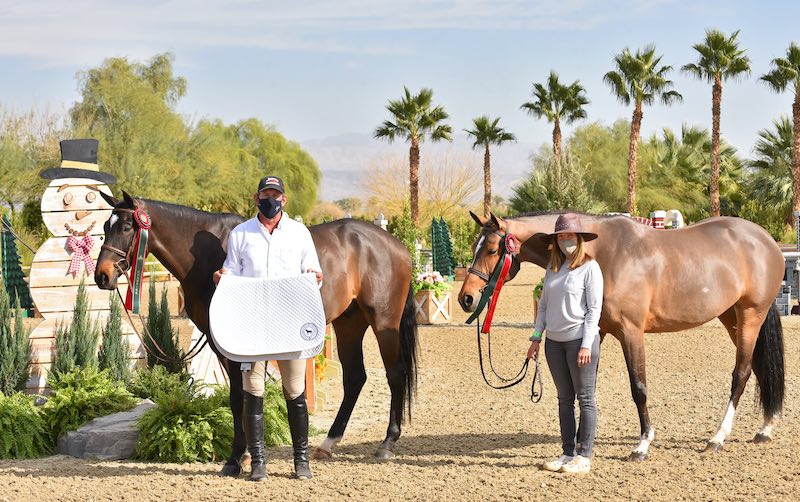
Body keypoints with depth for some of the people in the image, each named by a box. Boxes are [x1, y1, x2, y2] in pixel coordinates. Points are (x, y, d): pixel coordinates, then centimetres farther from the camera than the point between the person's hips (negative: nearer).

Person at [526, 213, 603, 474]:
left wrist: (586, 345, -16)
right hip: (554, 342, 7)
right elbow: (544, 304, 15)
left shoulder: (590, 267, -8)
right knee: (564, 399, 12)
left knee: (585, 399, 1)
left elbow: (594, 309, -11)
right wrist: (536, 337, 8)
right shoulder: (552, 267, 10)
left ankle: (584, 456, 5)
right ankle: (568, 453, 19)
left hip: (580, 340, -7)